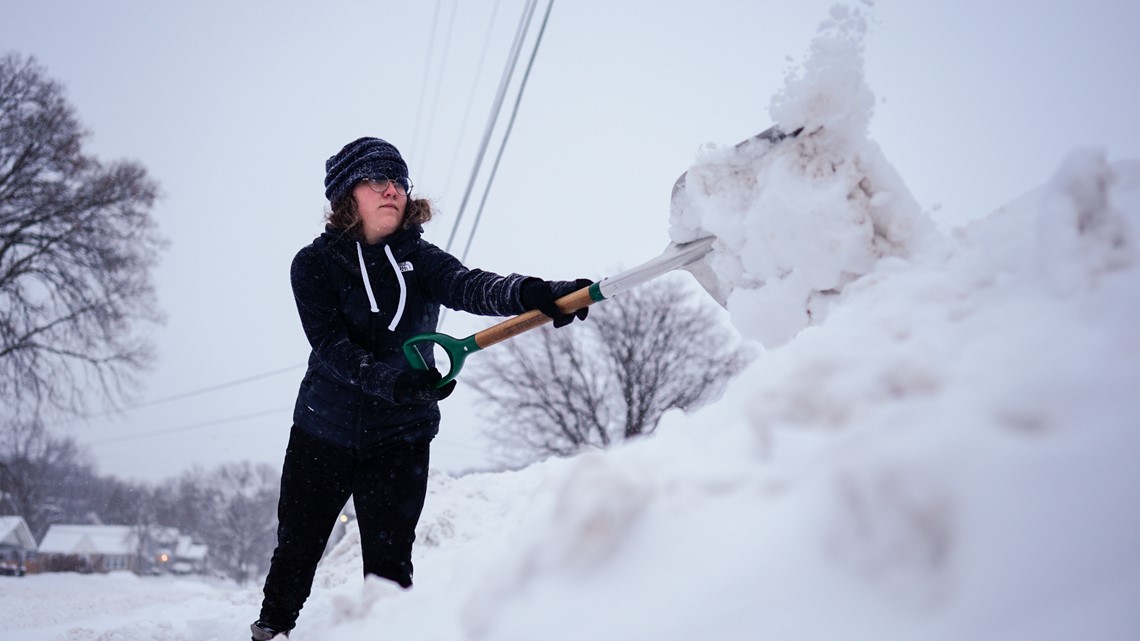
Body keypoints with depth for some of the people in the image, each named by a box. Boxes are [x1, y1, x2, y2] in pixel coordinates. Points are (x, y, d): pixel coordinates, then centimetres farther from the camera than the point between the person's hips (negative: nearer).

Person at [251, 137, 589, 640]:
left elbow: (468, 285, -24)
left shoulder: (418, 258, -3)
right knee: (296, 550, 15)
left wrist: (528, 293, -45)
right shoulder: (314, 264, -7)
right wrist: (394, 380, -38)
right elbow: (330, 345, -20)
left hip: (400, 438, 0)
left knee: (389, 565, -2)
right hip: (323, 431, 0)